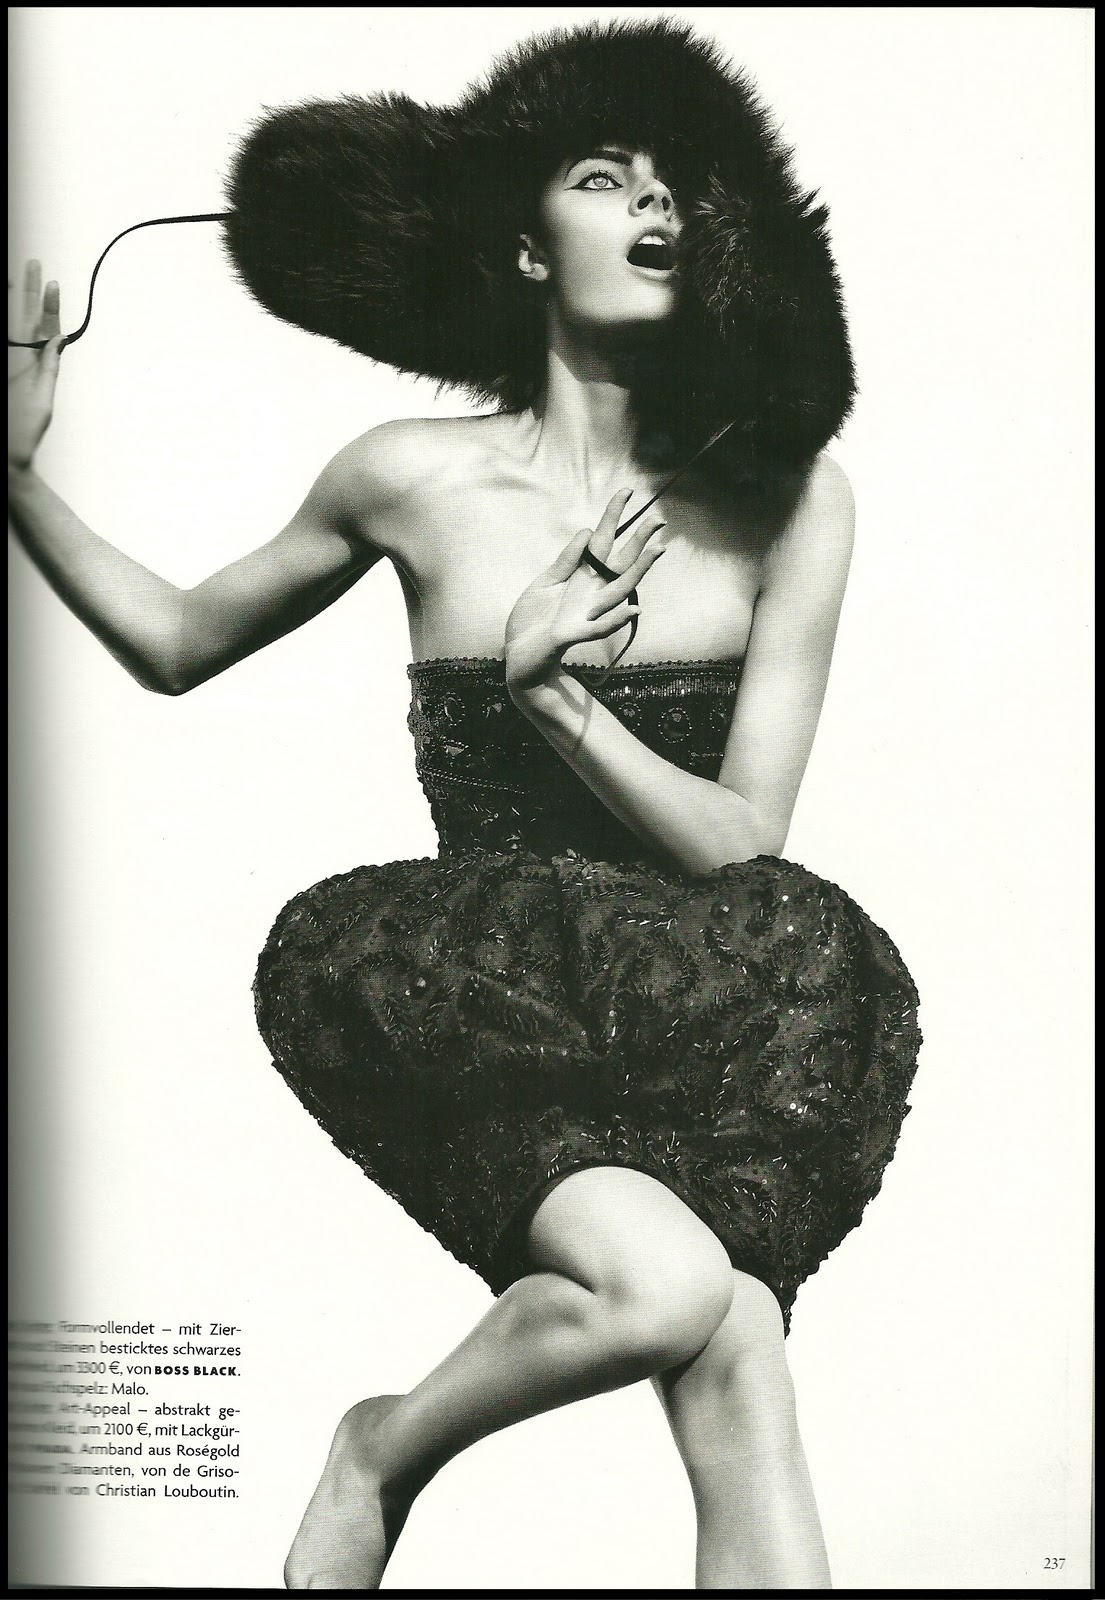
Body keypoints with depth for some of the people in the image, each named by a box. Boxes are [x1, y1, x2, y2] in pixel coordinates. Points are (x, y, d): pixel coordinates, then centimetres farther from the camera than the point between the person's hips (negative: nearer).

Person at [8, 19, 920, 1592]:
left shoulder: (788, 502, 1)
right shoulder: (419, 481, 0)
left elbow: (745, 846, -2)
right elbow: (177, 643, 14)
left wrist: (558, 694, -15)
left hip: (705, 1023, 1)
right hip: (483, 1015, -1)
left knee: (733, 1361, -27)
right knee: (676, 1291, -27)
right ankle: (385, 1452, 2)